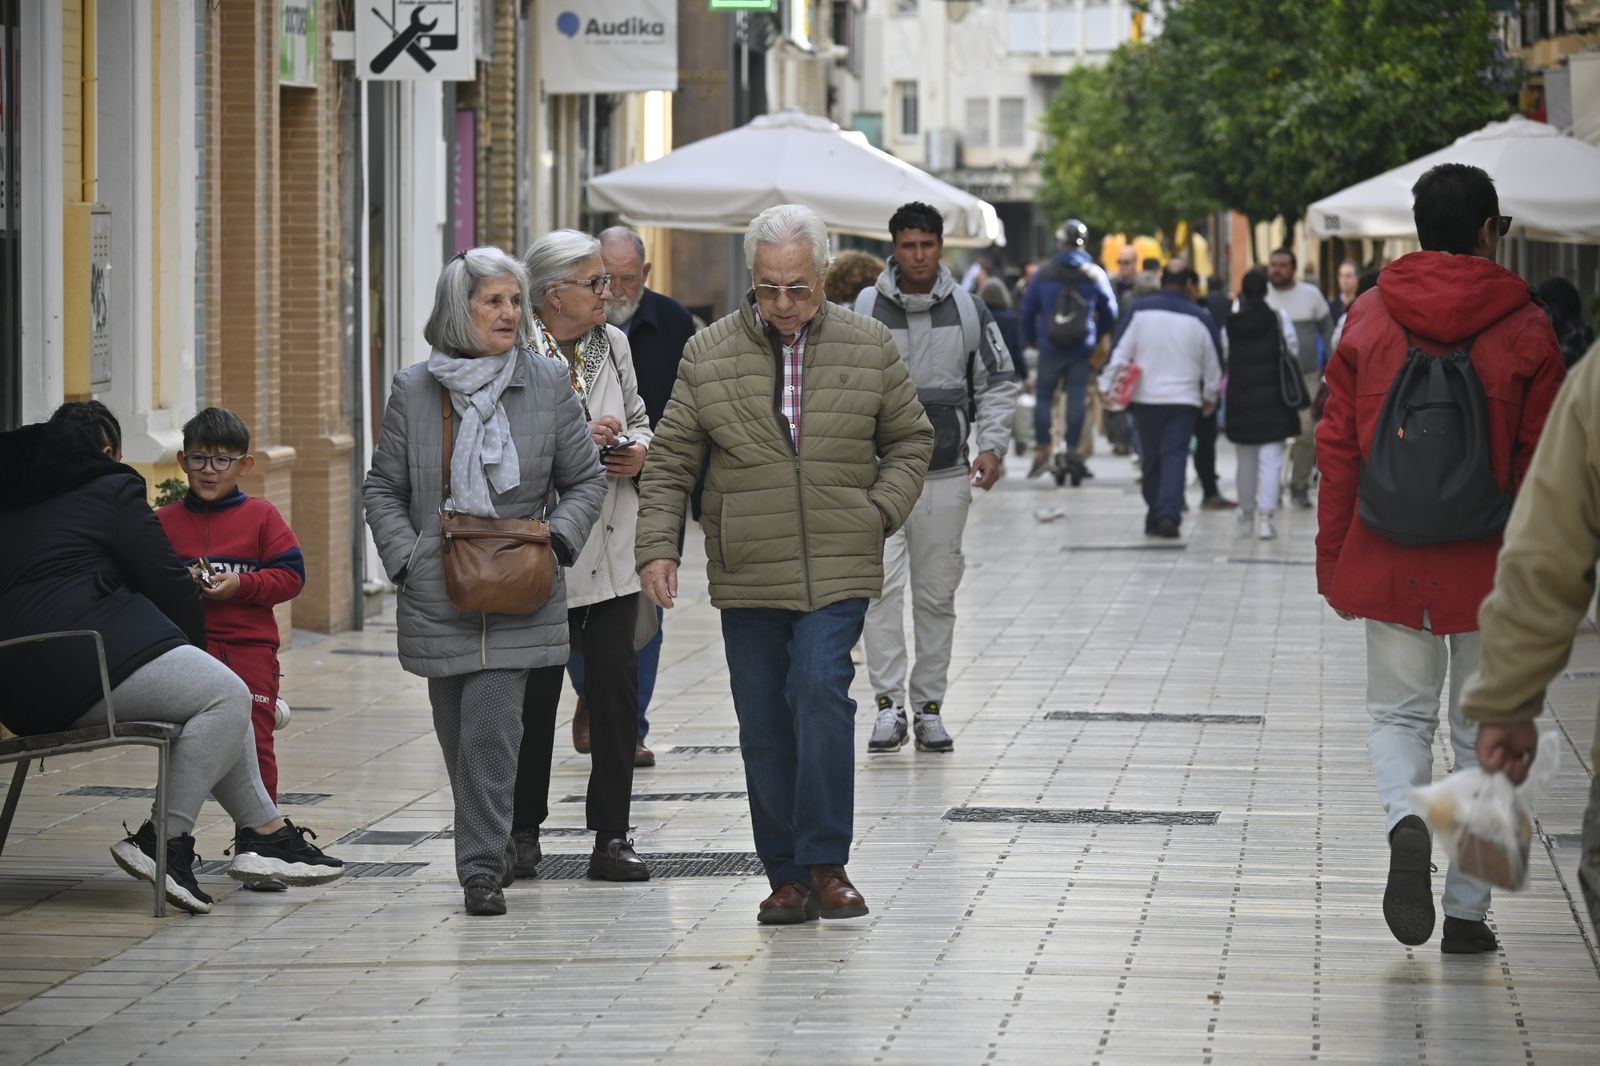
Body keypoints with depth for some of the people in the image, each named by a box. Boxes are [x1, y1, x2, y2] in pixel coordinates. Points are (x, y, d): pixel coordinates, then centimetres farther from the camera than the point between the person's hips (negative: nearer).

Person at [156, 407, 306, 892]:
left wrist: (241, 584, -14)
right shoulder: (164, 520, 8)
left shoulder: (261, 517, 4)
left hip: (250, 648, -1)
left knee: (254, 743, -3)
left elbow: (291, 575, -1)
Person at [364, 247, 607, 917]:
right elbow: (383, 488, 9)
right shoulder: (413, 390, 2)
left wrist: (557, 538, -7)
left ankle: (482, 868, -10)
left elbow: (585, 480, 9)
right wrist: (404, 556, -5)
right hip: (437, 593, 2)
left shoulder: (549, 385, 2)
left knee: (490, 726, -14)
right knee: (459, 731, 10)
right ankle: (492, 846, 30)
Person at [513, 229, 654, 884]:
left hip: (611, 552, 5)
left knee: (616, 686, -1)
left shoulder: (613, 344, 11)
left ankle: (611, 836, 4)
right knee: (535, 691, 3)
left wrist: (639, 451, 4)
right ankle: (523, 831, 17)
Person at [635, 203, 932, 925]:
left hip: (839, 568, -1)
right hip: (746, 575, 2)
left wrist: (880, 512, -1)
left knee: (820, 690, -19)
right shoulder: (708, 355, 2)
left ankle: (826, 864, -13)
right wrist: (658, 546, -4)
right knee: (764, 728, 3)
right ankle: (788, 878, 12)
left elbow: (909, 440, 14)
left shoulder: (868, 348, 4)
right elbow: (670, 460, 6)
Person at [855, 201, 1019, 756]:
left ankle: (929, 706, 14)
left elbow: (999, 382, 10)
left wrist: (991, 445, -3)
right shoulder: (864, 310, -1)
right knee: (882, 587, -12)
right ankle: (889, 705, -11)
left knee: (937, 595, 7)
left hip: (946, 474, 2)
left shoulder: (968, 311, 4)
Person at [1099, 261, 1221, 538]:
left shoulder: (1141, 310, -2)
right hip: (1184, 399, -1)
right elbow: (1214, 364, 8)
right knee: (1175, 457, -4)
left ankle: (1154, 519, 16)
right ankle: (1169, 514, -20)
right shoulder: (1200, 319, -1)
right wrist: (1210, 397, 23)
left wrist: (1107, 387, 3)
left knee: (1151, 460, 12)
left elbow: (1121, 352, -3)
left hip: (1145, 398, 1)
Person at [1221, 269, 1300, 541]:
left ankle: (1247, 514, 27)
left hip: (1240, 398, 2)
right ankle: (1264, 514, -14)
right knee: (1271, 459, -2)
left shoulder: (1229, 323, -4)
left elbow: (1224, 358, -2)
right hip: (1273, 399, -2)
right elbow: (1293, 351, -1)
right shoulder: (1279, 318, -8)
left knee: (1246, 461, 15)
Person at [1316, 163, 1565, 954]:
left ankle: (1406, 822, -16)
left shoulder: (1369, 319, -1)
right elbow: (1544, 464, -5)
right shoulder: (1526, 330, -6)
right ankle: (1467, 911, 10)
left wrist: (1331, 561, 9)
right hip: (1492, 569, -1)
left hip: (1391, 562, 1)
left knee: (1399, 712, 15)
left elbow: (1337, 448, 2)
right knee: (1484, 735, 10)